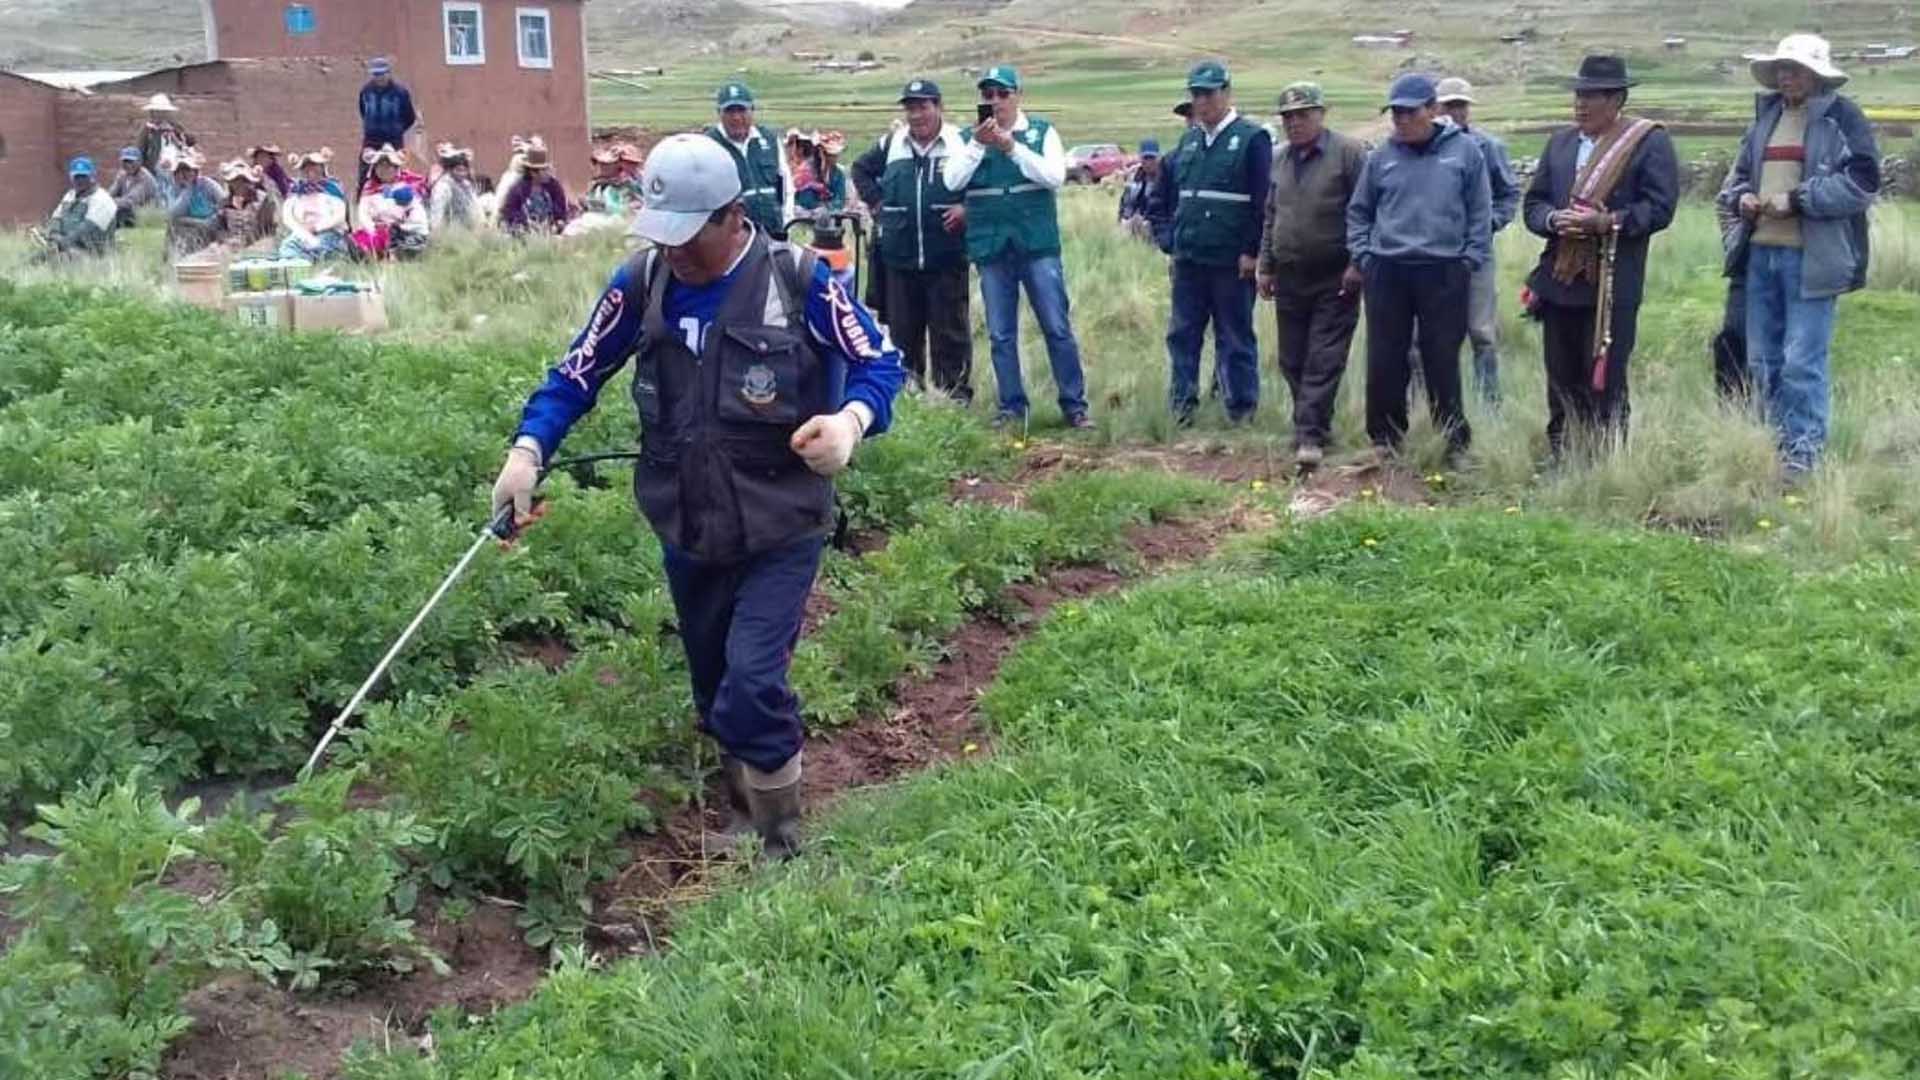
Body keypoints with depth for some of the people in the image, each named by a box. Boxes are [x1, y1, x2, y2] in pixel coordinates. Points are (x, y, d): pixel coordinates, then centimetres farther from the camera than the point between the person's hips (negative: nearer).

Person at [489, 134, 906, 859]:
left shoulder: (798, 280, -13)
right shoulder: (641, 283, -3)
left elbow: (879, 363, -6)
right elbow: (577, 374, 4)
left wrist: (850, 420, -28)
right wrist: (528, 451, -11)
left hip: (780, 529, -4)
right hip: (685, 530, 5)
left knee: (752, 684, -16)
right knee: (714, 690, 17)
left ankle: (782, 844, 5)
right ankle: (744, 807, 42)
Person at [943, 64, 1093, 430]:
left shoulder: (1042, 132, 5)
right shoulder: (968, 138, 8)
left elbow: (1055, 176, -10)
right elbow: (952, 182, -5)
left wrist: (1012, 147, -16)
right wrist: (977, 145, -16)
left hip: (1038, 244, -2)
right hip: (991, 247, 2)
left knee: (1058, 328, -2)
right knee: (1001, 335, 6)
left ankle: (1074, 405, 5)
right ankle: (1012, 407, 15)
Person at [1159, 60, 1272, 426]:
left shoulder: (1251, 138, -5)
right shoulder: (1189, 140, 14)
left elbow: (1262, 201, -10)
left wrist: (1252, 252, -14)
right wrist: (1171, 242, 12)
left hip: (1232, 261, -6)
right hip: (1189, 259, 6)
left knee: (1236, 338, 2)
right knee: (1182, 334, 8)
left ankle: (1242, 409, 11)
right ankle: (1182, 402, 17)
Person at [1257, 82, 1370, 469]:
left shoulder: (1348, 152, -6)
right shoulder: (1279, 160, 14)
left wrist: (1358, 263, -14)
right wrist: (1266, 266, 16)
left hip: (1334, 280, -6)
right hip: (1290, 278, 6)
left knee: (1324, 360, -7)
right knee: (1292, 360, 9)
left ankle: (1309, 436, -9)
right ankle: (1315, 423, 23)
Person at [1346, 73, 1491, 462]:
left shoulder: (1464, 151, 1)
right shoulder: (1381, 158, 6)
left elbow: (1480, 212, 5)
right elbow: (1358, 212, 15)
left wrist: (1470, 259, -1)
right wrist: (1361, 257, 7)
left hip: (1443, 273, -2)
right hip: (1386, 272, 2)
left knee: (1443, 360, 2)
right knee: (1384, 361, 4)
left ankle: (1456, 441, 14)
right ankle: (1385, 438, 18)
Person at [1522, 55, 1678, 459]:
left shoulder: (1649, 141, -2)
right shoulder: (1559, 142, 16)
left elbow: (1659, 207, -9)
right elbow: (1533, 203, 14)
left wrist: (1607, 222, -20)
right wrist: (1554, 219, -8)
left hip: (1613, 286, -5)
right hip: (1559, 281, 6)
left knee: (1605, 386, -2)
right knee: (1561, 384, 11)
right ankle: (1560, 463, 20)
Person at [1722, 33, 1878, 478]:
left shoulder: (1843, 118, -4)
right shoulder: (1766, 116, 15)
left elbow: (1862, 183, -11)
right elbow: (1739, 173, 25)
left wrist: (1796, 199, -16)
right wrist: (1741, 197, 3)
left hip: (1811, 259, -7)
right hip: (1762, 253, 7)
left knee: (1803, 363, -7)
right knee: (1763, 360, 12)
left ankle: (1803, 456, 3)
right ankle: (1778, 446, 25)